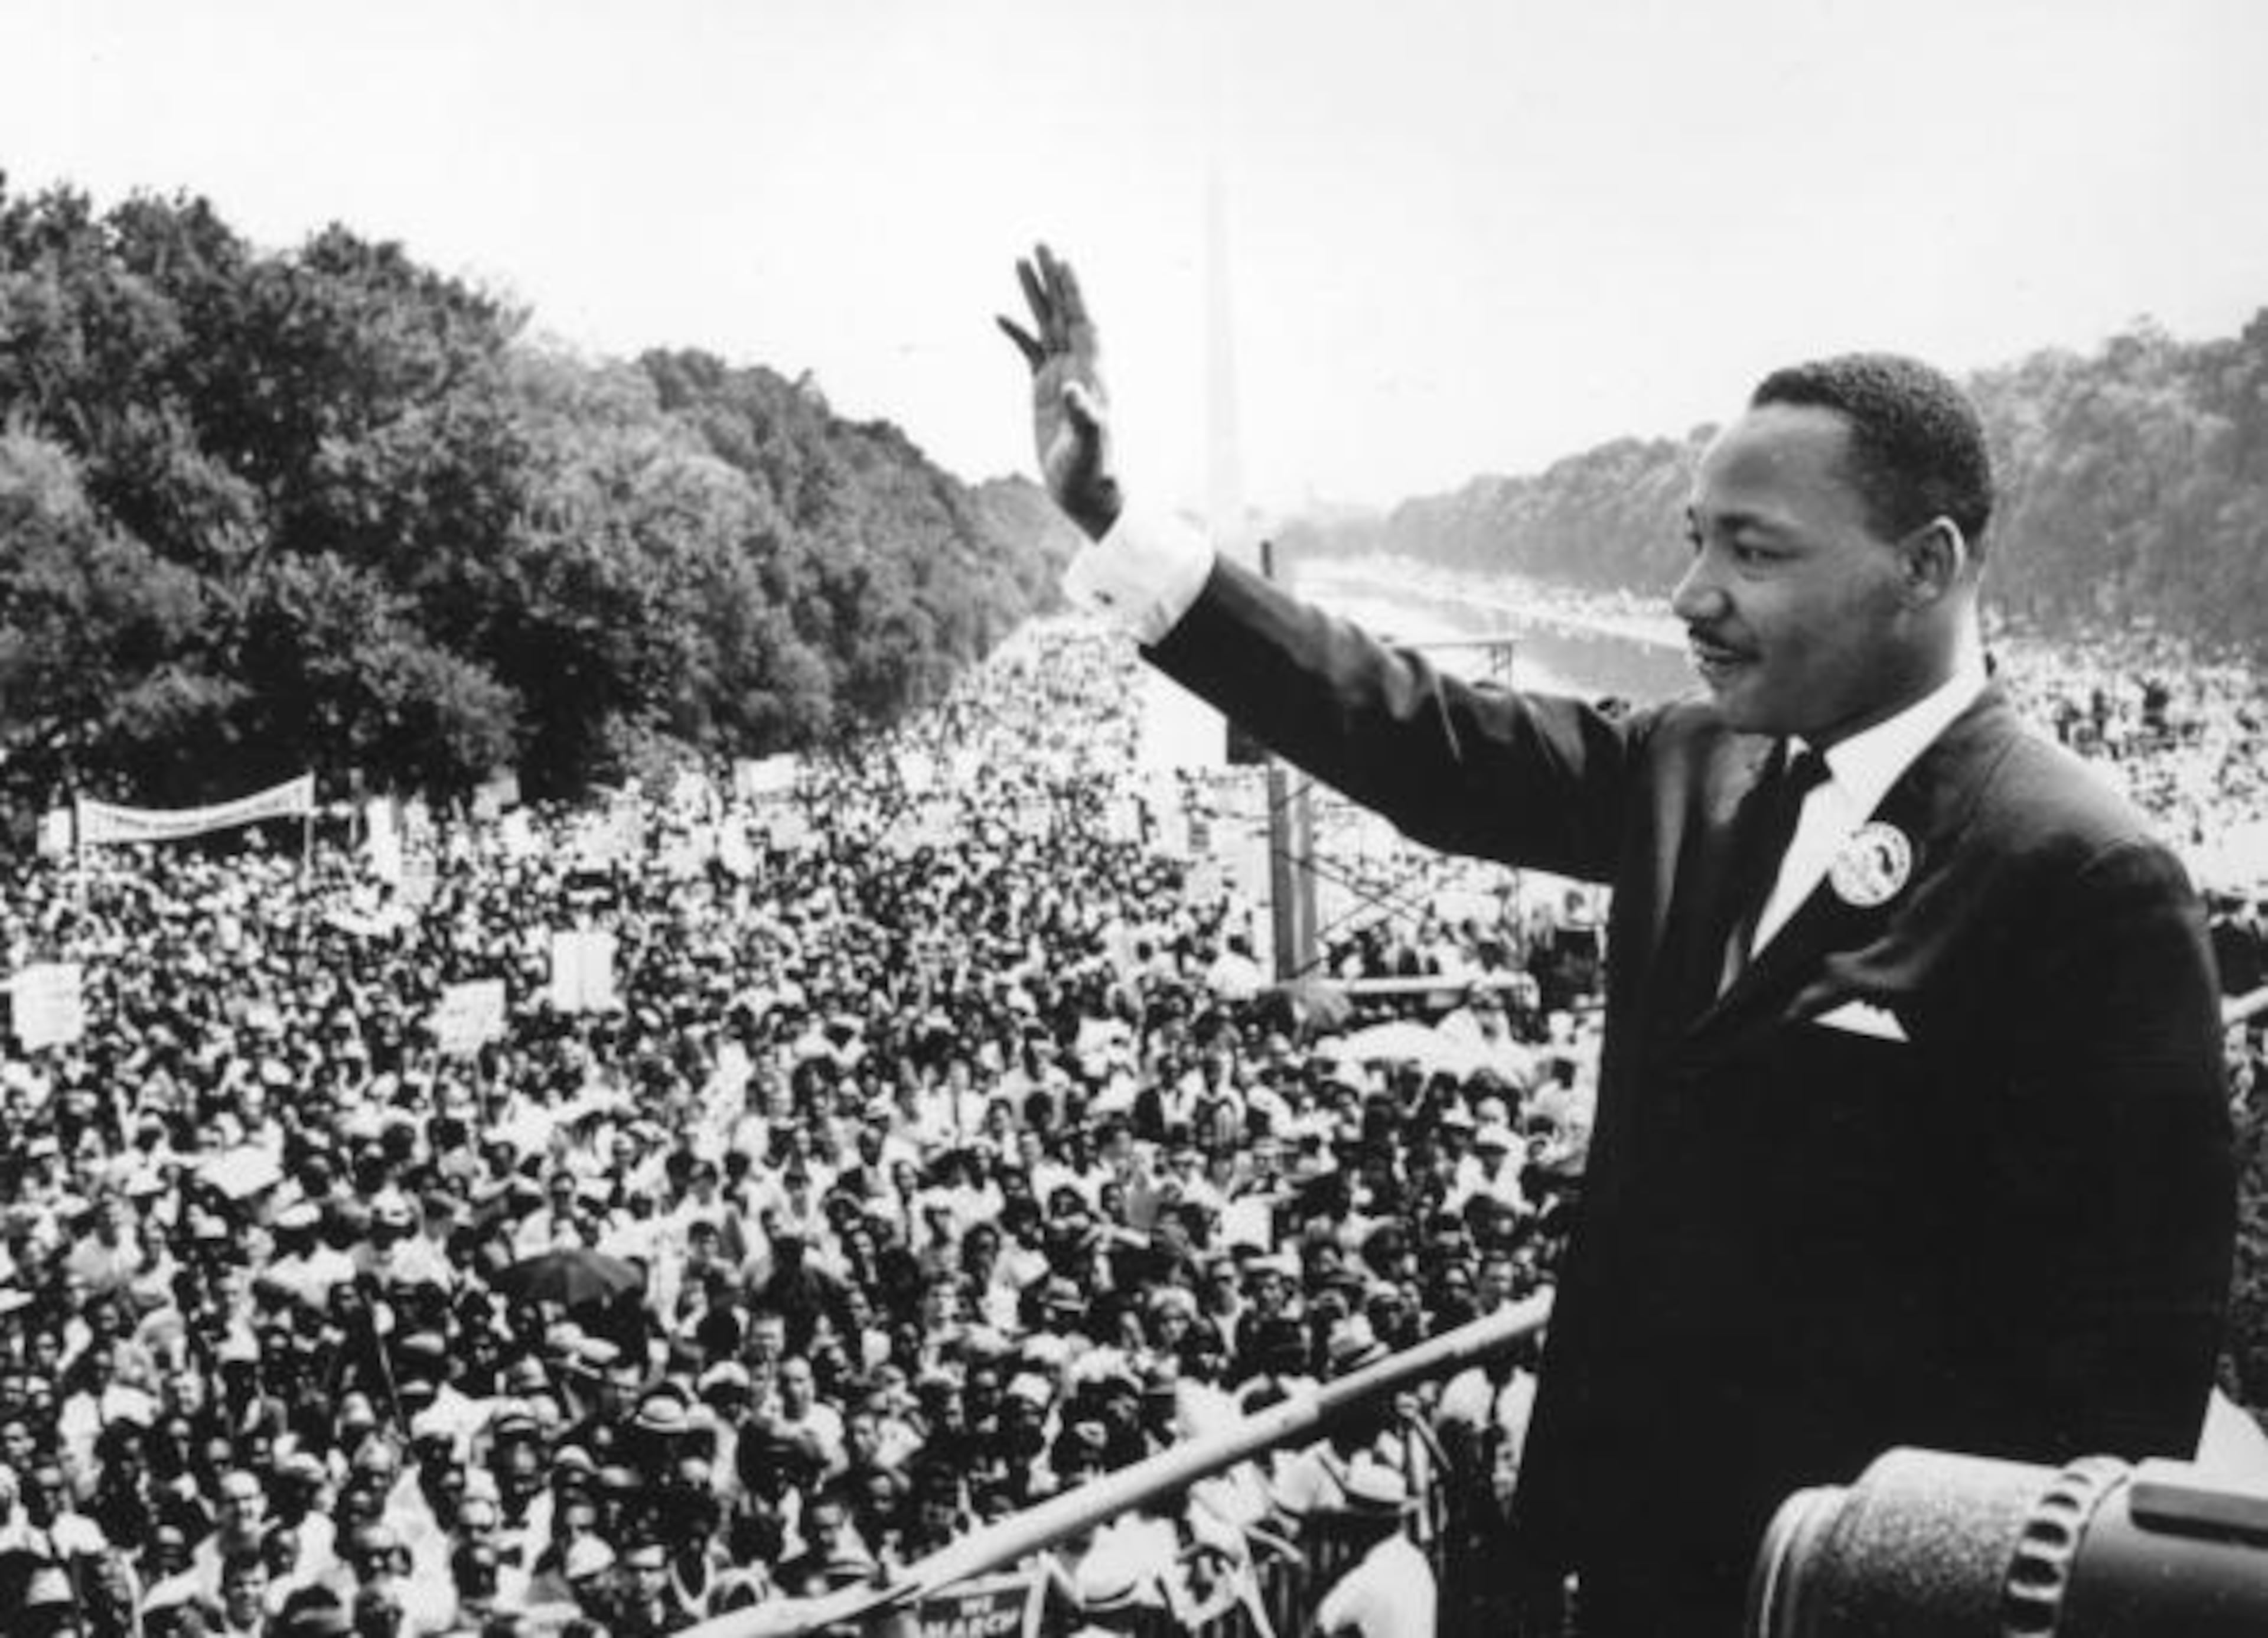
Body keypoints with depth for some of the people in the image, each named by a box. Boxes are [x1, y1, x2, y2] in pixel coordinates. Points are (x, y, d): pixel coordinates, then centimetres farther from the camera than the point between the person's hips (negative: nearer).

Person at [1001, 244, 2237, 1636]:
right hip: (1640, 1524, 7)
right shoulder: (1696, 768, 3)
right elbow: (1421, 739, 3)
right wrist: (1108, 517, -1)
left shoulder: (2084, 881, -19)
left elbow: (2135, 1336, -19)